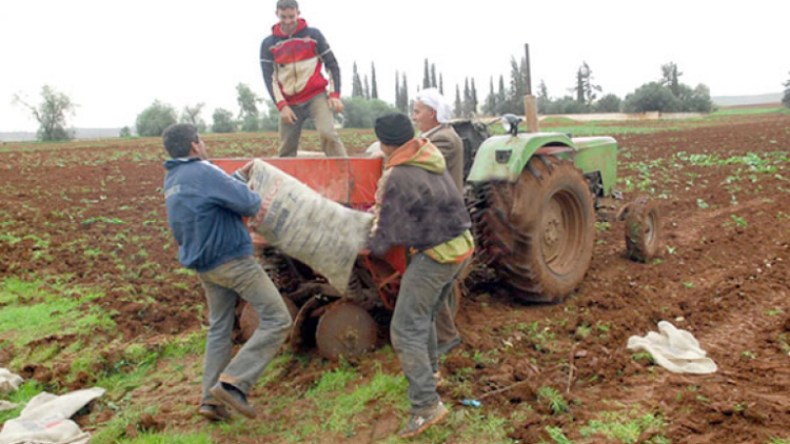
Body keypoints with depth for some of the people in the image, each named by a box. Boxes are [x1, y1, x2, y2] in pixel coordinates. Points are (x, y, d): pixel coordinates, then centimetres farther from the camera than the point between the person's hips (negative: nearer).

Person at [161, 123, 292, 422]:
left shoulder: (171, 180, 10)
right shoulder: (203, 172, -17)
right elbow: (248, 204, -17)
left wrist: (240, 175, 20)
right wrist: (259, 199, 3)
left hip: (205, 266, 9)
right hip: (233, 259, -9)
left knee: (219, 328, 18)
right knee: (277, 320, -5)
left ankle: (211, 399, 17)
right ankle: (234, 381, -10)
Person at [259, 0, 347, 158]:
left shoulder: (313, 35, 1)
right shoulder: (268, 44, 3)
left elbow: (332, 65, 4)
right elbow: (269, 78, 2)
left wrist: (334, 95, -7)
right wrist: (281, 106, -9)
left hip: (316, 96, -2)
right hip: (289, 102, 2)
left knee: (328, 134, -24)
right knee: (286, 151, 2)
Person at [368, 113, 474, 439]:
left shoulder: (397, 178, -22)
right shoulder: (429, 155, 5)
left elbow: (387, 230, -14)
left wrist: (371, 247, 6)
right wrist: (380, 207, 15)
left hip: (435, 256, -9)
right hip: (460, 246, 9)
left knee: (406, 330, -6)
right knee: (424, 314, 25)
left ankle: (426, 405, -7)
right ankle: (429, 372, 42)